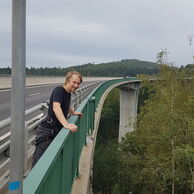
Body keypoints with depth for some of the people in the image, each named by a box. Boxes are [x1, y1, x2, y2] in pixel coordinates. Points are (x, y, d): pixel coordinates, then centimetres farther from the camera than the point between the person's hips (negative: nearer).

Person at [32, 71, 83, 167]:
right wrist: (66, 124, -44)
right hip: (47, 132, -9)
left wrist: (74, 113, 27)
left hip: (56, 131, 9)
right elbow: (56, 107, -34)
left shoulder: (68, 92, 12)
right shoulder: (59, 90, -15)